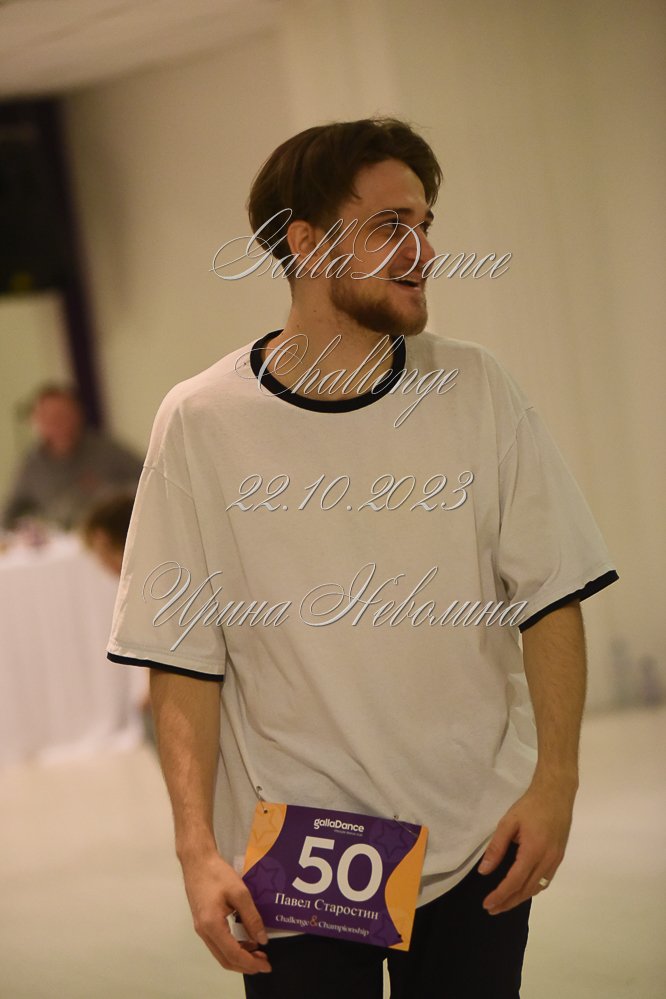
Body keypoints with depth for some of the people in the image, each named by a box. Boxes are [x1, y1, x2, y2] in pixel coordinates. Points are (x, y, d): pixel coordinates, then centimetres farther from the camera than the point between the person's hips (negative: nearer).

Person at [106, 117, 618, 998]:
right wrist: (198, 849, -11)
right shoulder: (202, 424, -6)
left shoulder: (474, 390, 1)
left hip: (478, 853, 2)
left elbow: (548, 597, 2)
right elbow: (183, 661, -5)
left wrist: (556, 779, -7)